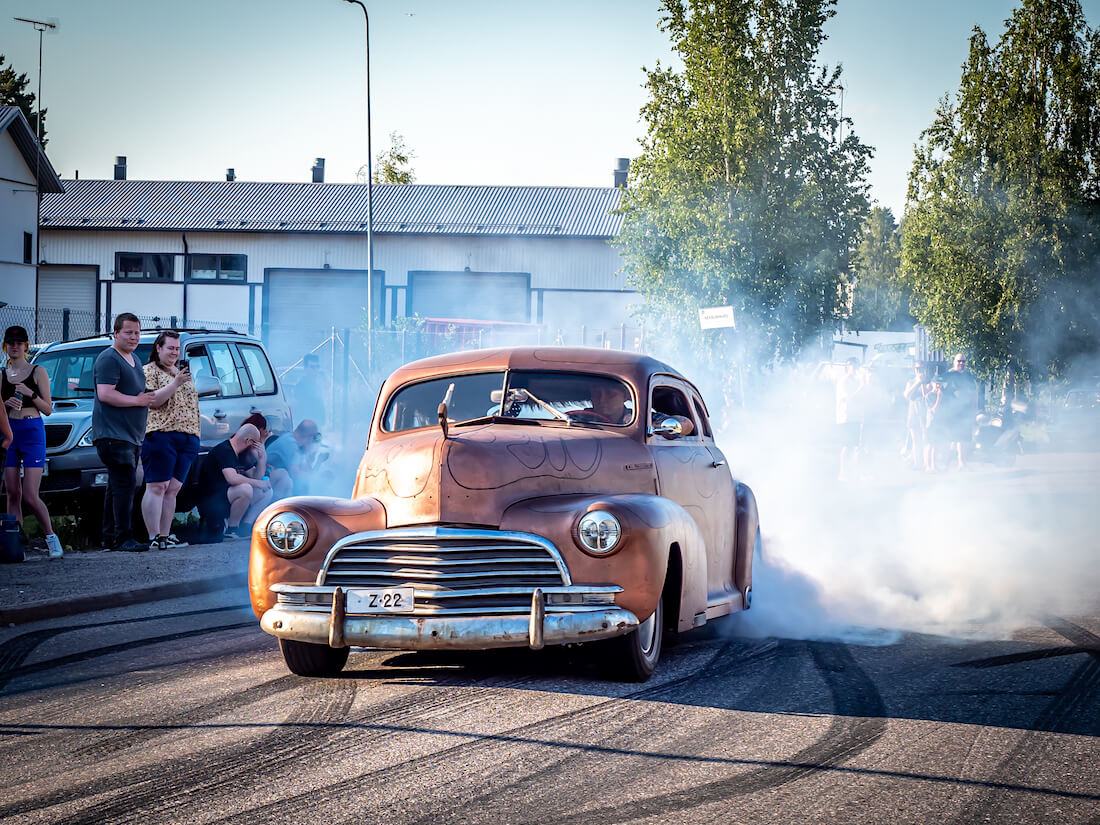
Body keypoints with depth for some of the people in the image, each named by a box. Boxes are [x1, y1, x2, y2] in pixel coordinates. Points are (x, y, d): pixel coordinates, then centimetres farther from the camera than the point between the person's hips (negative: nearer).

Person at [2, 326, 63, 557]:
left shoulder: (38, 372, 2)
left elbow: (47, 408, 1)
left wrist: (31, 394, -14)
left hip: (33, 433, -4)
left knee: (30, 496, -11)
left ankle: (51, 538, 4)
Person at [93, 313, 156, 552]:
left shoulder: (133, 359, 20)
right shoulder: (109, 359, -11)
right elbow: (104, 394, -21)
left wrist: (147, 398, 15)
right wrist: (137, 400, -18)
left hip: (131, 434, 10)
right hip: (112, 434, -10)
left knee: (118, 487, 12)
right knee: (125, 484, -15)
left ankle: (110, 537, 16)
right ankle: (123, 537, -17)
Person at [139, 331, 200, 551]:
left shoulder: (182, 372, 24)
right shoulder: (149, 371, 2)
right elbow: (152, 401, -12)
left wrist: (195, 437, 22)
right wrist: (175, 383, -19)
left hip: (187, 437, 7)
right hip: (160, 435, -7)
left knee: (173, 489, 4)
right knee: (157, 487, -10)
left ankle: (166, 535, 5)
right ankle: (154, 537, -14)